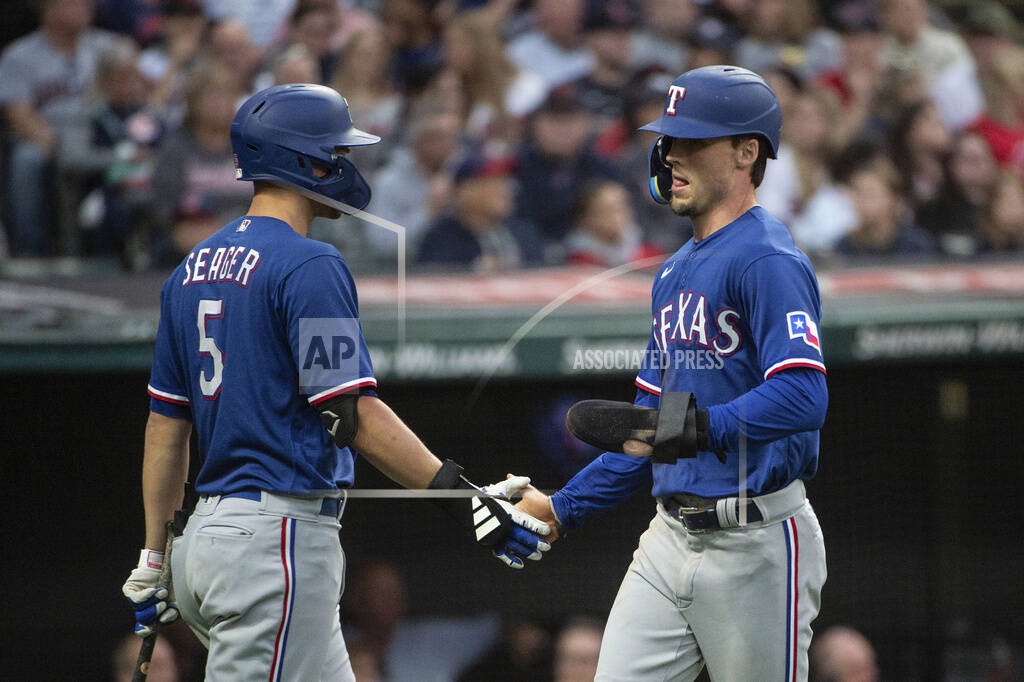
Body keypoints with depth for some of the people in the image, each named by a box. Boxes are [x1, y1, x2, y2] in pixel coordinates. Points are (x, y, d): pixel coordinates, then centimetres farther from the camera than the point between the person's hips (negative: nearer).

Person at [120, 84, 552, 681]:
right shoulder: (309, 266, -12)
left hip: (211, 531, 9)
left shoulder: (194, 269, 15)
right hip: (280, 536, -9)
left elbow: (166, 424, 17)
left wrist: (155, 557, 21)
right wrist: (464, 498, -19)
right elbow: (355, 413, -19)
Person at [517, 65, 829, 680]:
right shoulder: (676, 272, 18)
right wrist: (564, 508, 19)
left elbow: (804, 398, -26)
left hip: (756, 543, -9)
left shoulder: (768, 261, -12)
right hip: (674, 533, 9)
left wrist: (703, 428, -37)